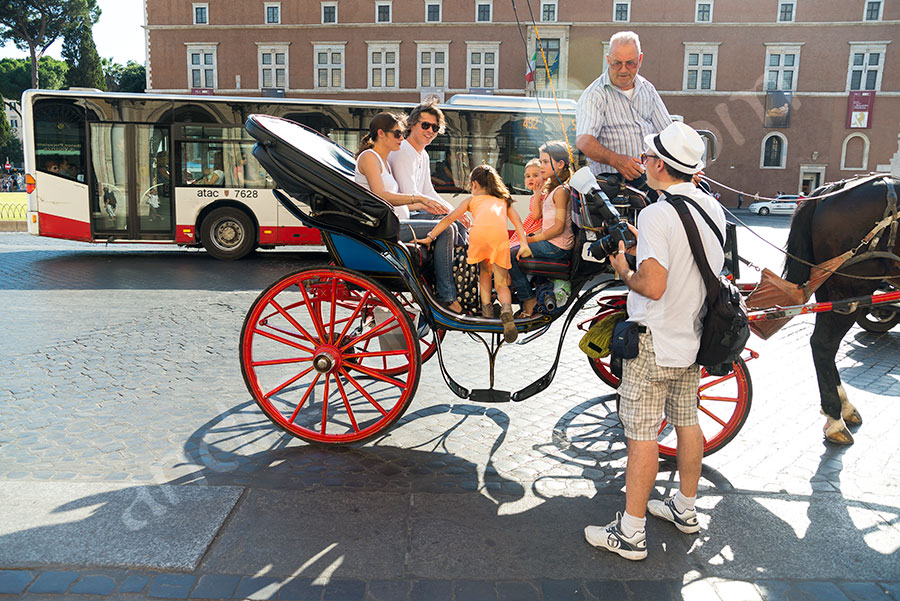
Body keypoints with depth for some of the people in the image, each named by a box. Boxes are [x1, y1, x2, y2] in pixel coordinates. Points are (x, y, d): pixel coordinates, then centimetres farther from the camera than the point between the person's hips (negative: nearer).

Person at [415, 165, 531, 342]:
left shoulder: (472, 199, 32)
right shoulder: (504, 199, 37)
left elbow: (450, 218, 23)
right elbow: (516, 219, 21)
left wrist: (430, 237, 24)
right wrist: (524, 244, 11)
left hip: (479, 231, 0)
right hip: (500, 234, 0)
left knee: (484, 271, 28)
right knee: (501, 284, 5)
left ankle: (486, 307, 15)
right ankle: (506, 309, -23)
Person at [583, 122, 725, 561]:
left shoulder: (656, 215, -22)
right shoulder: (713, 207, 5)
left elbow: (653, 286, -28)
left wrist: (623, 272, -7)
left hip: (653, 343, -8)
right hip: (695, 337, 9)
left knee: (642, 437, 0)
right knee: (687, 424, 19)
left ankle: (630, 533, 10)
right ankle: (685, 509, 36)